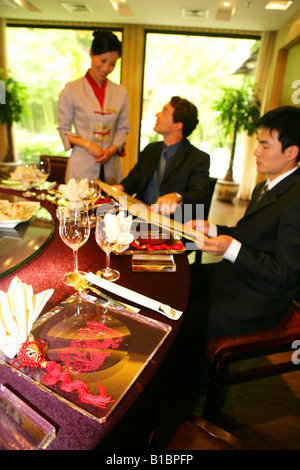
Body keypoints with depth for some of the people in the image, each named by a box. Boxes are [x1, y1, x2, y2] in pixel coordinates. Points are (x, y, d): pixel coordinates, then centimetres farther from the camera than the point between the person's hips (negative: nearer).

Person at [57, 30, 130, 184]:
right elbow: (64, 129, 2)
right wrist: (87, 144, -13)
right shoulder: (71, 90, 0)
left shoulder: (120, 92, 9)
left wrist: (112, 149, -7)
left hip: (110, 167, 3)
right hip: (81, 166, -2)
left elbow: (123, 129, 11)